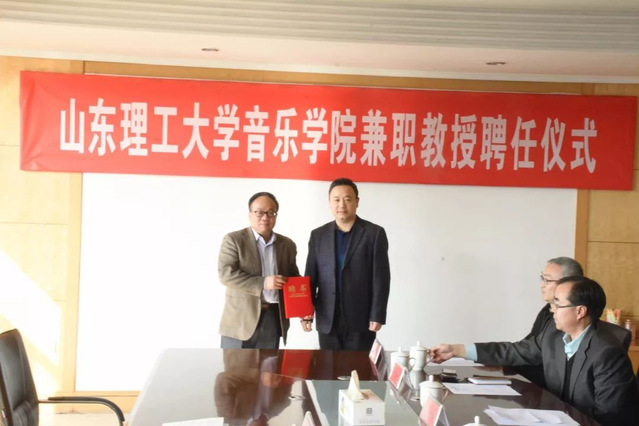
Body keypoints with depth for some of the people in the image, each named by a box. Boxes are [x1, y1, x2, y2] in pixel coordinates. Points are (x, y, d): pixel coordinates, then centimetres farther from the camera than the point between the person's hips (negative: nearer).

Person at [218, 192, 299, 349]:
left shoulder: (287, 244, 12)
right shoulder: (234, 240, -2)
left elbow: (294, 278, 17)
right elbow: (226, 273, -12)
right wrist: (262, 283, -20)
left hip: (273, 319, 4)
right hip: (240, 320, -4)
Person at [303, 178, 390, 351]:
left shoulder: (374, 233, -1)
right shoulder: (318, 235, 8)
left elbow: (381, 277, -4)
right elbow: (311, 277, 7)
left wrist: (377, 316, -9)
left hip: (361, 320, -2)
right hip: (327, 321, 3)